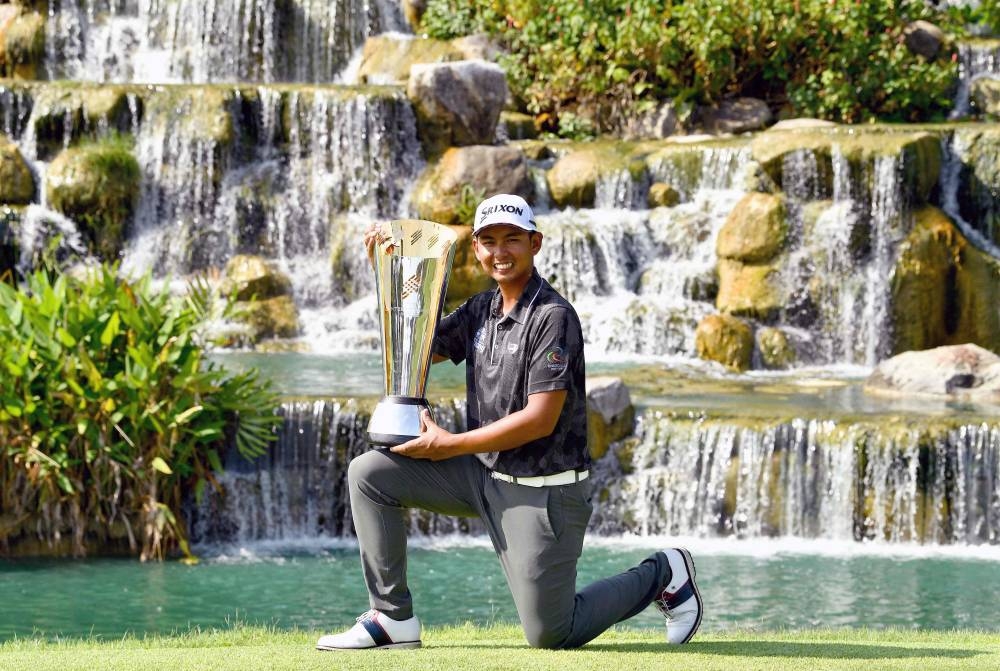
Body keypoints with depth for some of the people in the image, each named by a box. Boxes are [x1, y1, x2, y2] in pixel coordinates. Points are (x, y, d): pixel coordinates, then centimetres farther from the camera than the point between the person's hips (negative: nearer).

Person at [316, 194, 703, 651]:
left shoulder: (553, 317, -18)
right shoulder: (481, 311, 7)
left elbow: (541, 419, -23)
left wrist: (451, 445, -20)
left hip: (542, 489, -8)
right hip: (484, 474, 8)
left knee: (550, 635, -4)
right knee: (369, 473, -4)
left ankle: (662, 575, 19)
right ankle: (392, 618, -3)